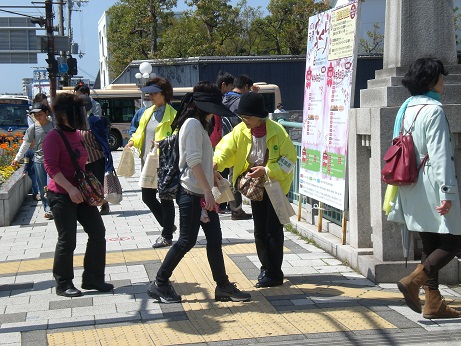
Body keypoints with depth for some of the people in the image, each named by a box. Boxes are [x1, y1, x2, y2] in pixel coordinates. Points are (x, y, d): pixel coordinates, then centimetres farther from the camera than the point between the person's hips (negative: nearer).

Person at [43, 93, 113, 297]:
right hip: (61, 196, -8)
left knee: (98, 232, 5)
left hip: (81, 194, 8)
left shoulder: (78, 135, 13)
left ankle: (92, 279, 16)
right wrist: (70, 188, -25)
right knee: (67, 240, -3)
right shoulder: (54, 137, -12)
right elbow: (51, 167, -19)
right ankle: (63, 285, 13)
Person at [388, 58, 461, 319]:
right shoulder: (433, 109, -14)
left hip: (412, 187, 9)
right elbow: (440, 154, -19)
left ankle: (433, 303, 14)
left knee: (431, 244, 12)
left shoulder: (406, 108, 12)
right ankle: (413, 282, -10)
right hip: (431, 186, -9)